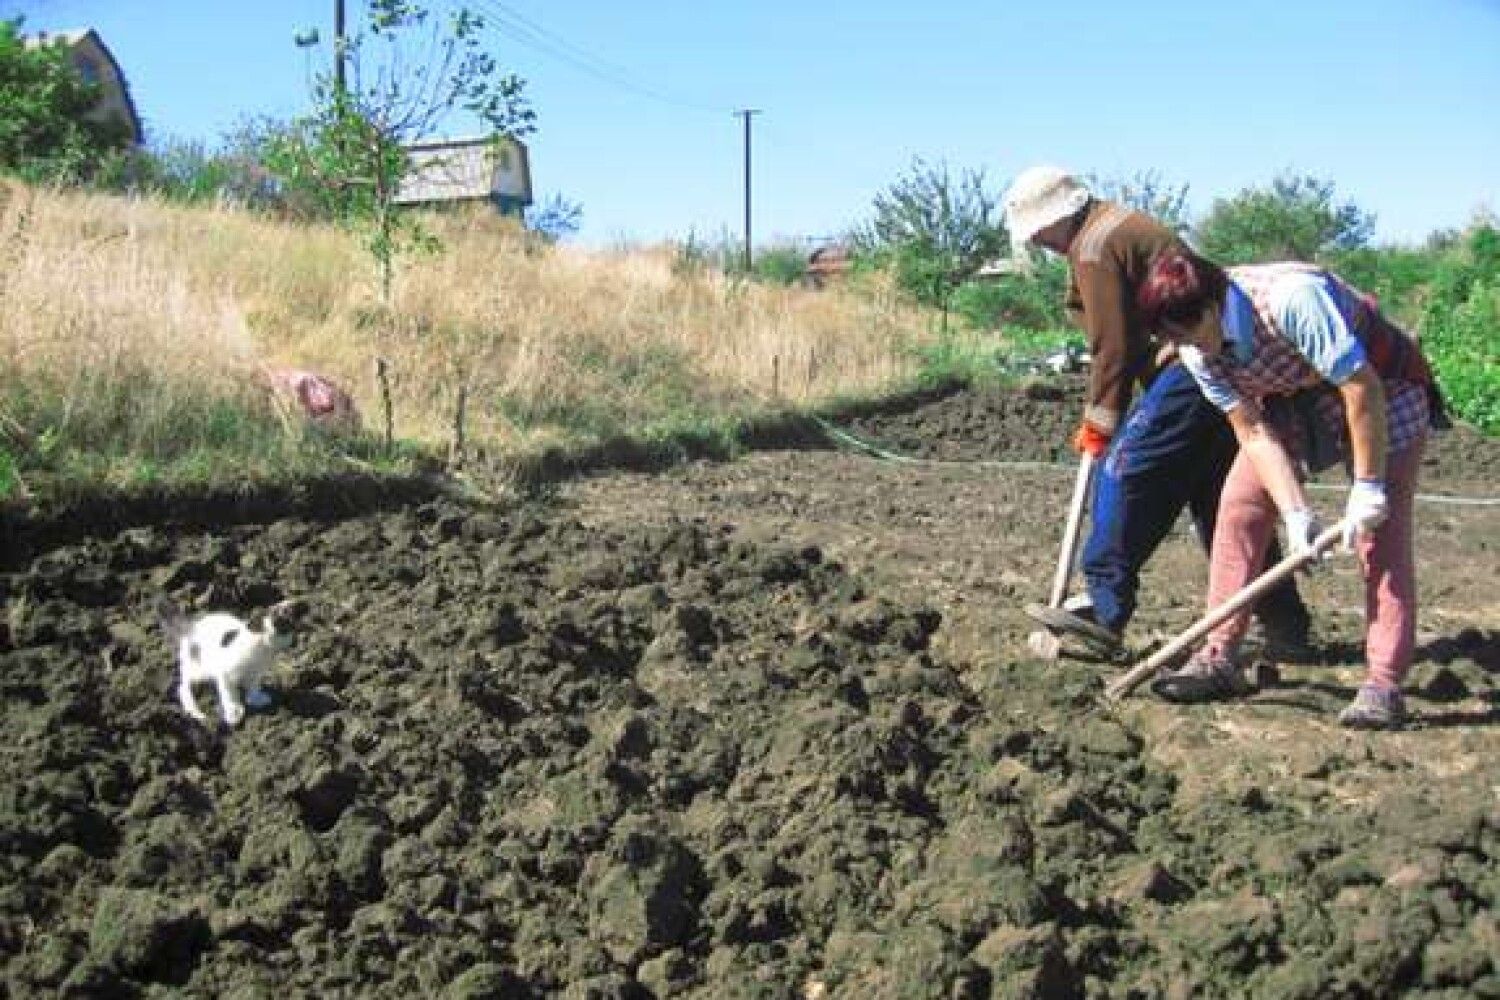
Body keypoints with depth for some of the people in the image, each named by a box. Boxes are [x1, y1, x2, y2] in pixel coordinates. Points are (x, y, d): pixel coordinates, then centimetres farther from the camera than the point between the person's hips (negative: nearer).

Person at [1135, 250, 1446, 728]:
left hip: (1383, 390, -6)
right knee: (1239, 503, -6)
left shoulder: (1292, 297, -37)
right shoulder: (1198, 352, -16)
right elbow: (1253, 432, -15)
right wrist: (1296, 512, -25)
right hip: (1296, 399, 6)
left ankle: (1383, 685, -11)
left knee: (1380, 532, -14)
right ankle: (1219, 658, -1)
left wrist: (1368, 487, -28)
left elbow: (1363, 387, -33)